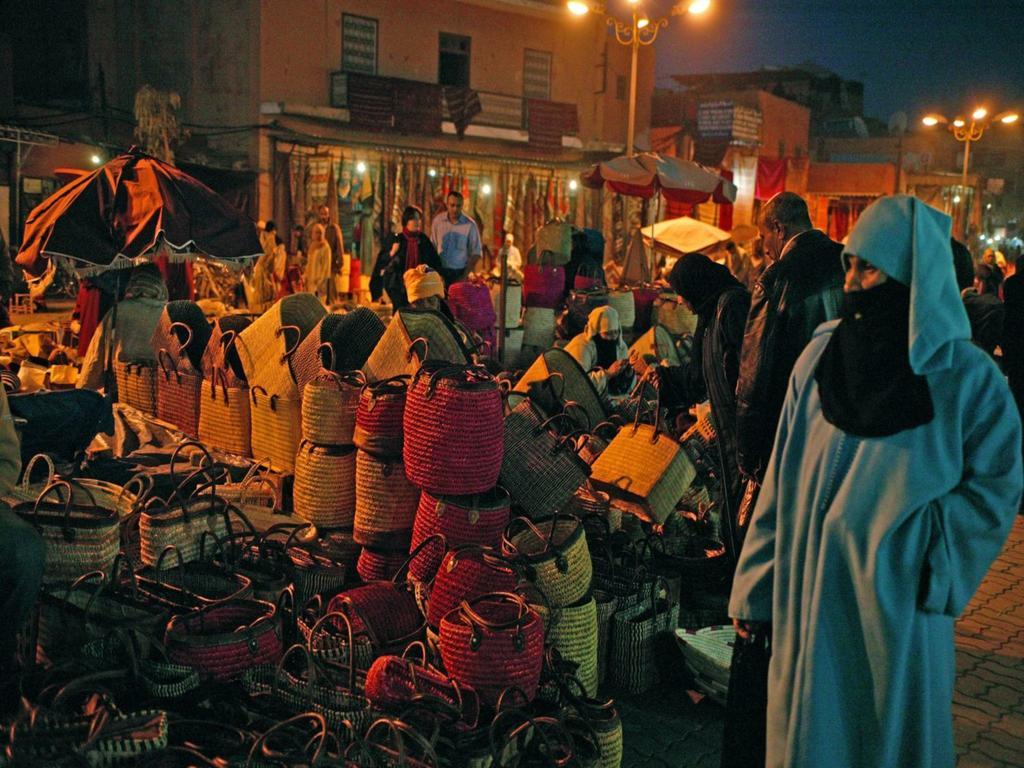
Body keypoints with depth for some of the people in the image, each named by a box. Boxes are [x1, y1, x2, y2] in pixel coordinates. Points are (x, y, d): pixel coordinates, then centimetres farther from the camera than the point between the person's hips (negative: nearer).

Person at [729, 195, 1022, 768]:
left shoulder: (968, 377, -8)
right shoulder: (820, 357, -1)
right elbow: (782, 480, 2)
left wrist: (917, 540, -15)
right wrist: (754, 591, 3)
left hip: (897, 599, -2)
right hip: (811, 594, 2)